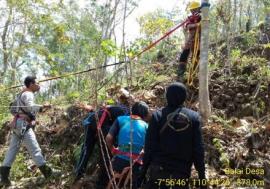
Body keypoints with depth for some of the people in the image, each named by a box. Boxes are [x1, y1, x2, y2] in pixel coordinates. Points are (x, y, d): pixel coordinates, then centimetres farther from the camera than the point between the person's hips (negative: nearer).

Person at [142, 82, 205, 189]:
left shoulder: (158, 115, -4)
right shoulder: (194, 117, 0)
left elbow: (150, 147, -5)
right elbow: (198, 150, -2)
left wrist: (144, 170, 3)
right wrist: (202, 176, 4)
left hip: (158, 170, -1)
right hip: (182, 172, 1)